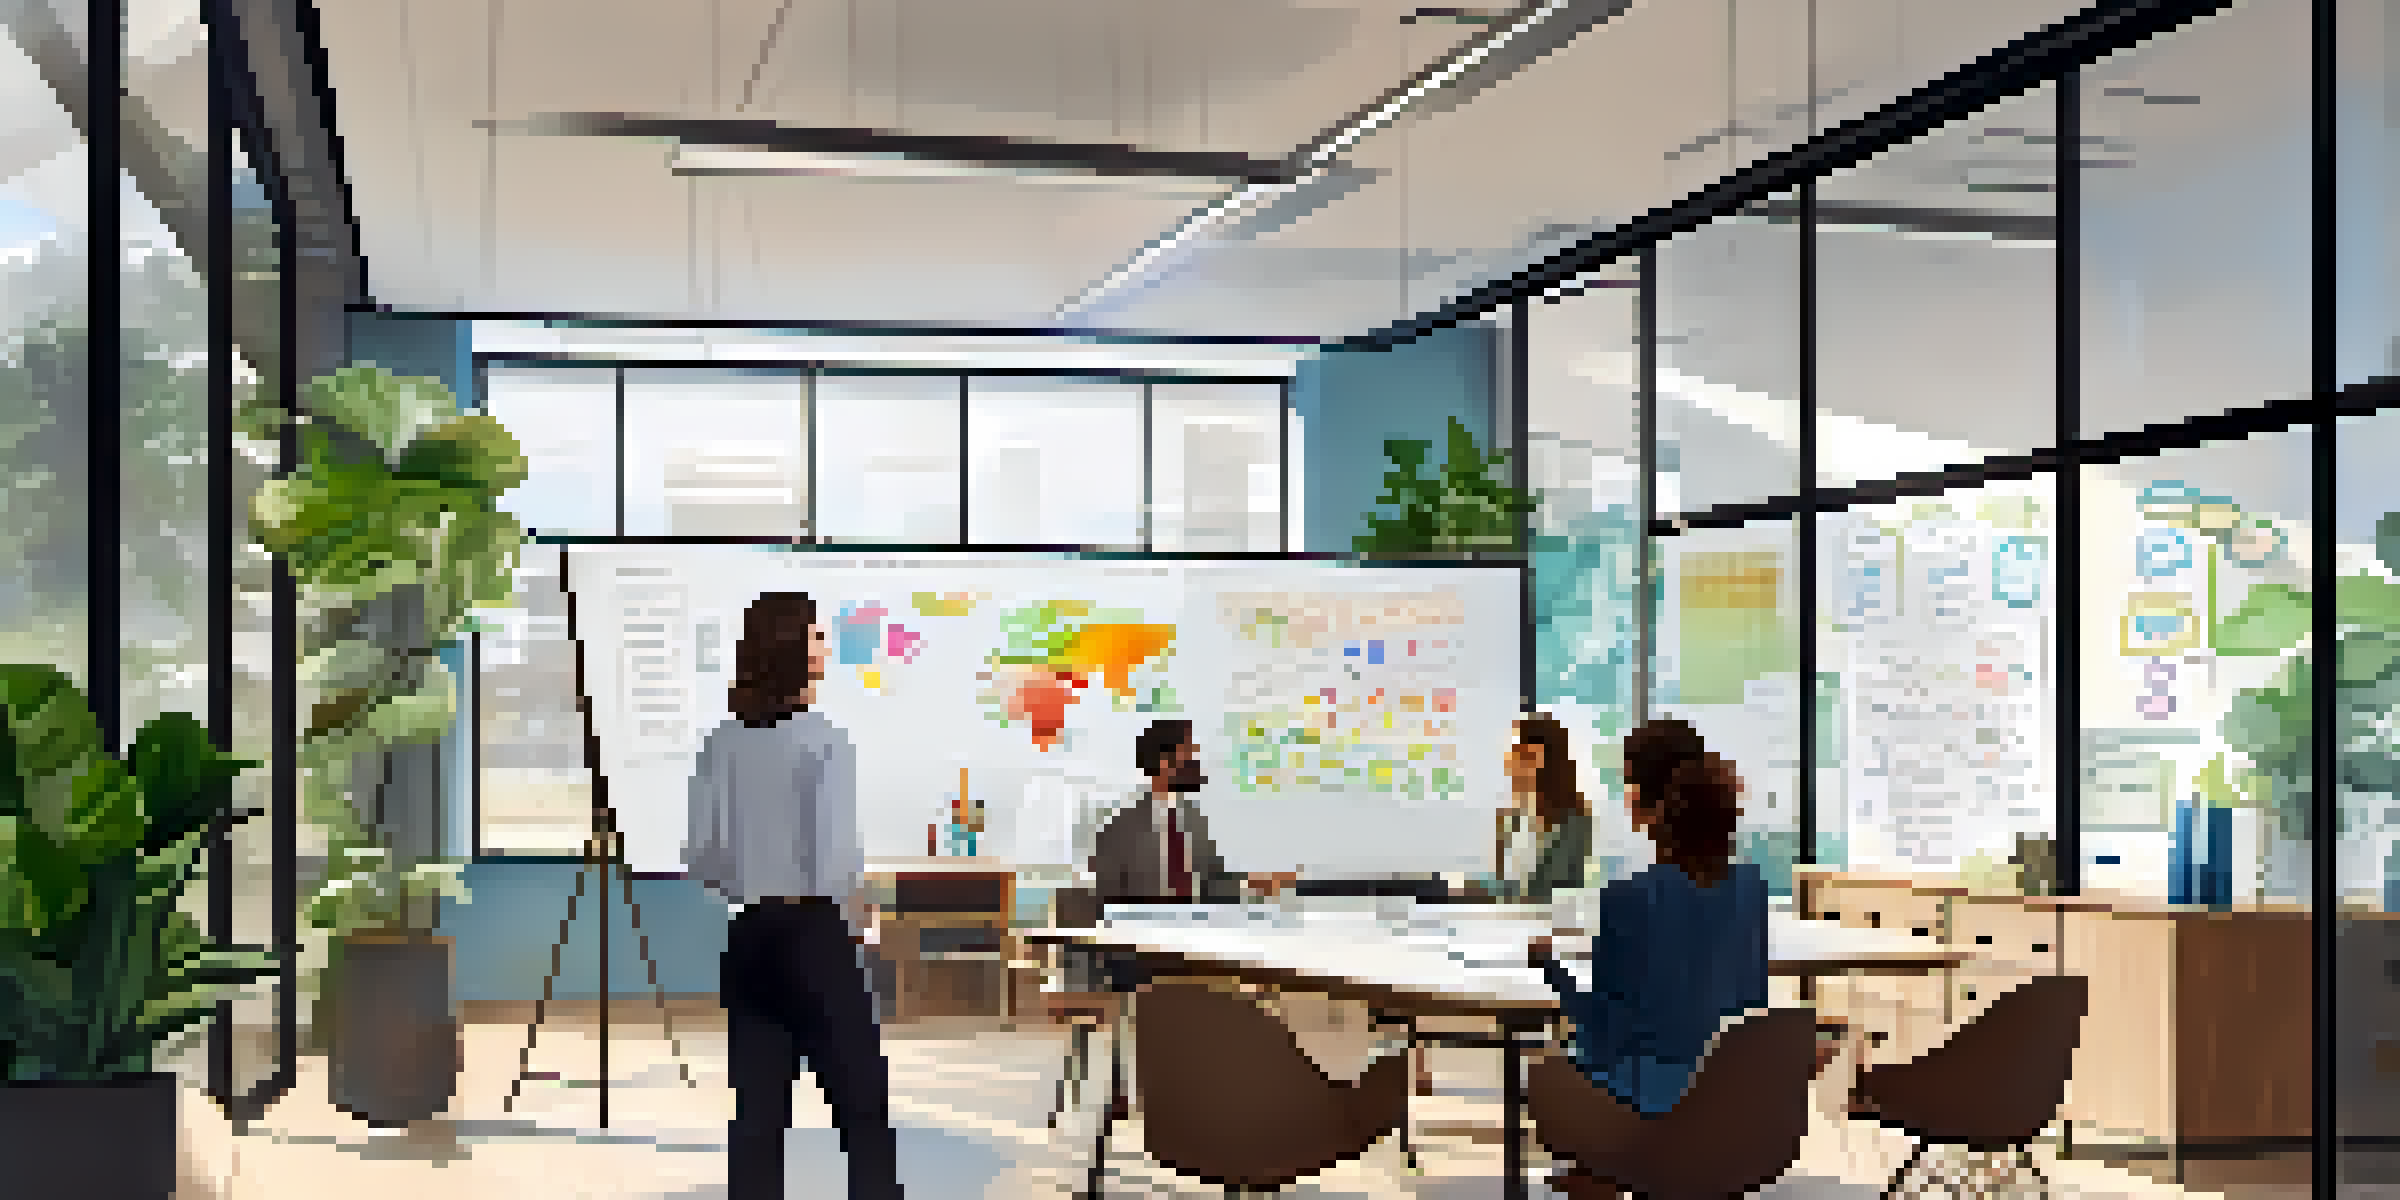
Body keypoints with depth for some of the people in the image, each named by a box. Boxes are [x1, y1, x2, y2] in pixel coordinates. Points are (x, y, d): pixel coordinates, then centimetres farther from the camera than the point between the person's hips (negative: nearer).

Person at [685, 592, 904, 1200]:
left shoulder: (723, 742, 3)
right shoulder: (822, 738, -13)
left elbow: (700, 851, 3)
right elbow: (837, 854, -18)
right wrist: (853, 908, 0)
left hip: (747, 934, 5)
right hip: (814, 931, -5)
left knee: (757, 1104, 9)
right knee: (862, 1100, 6)